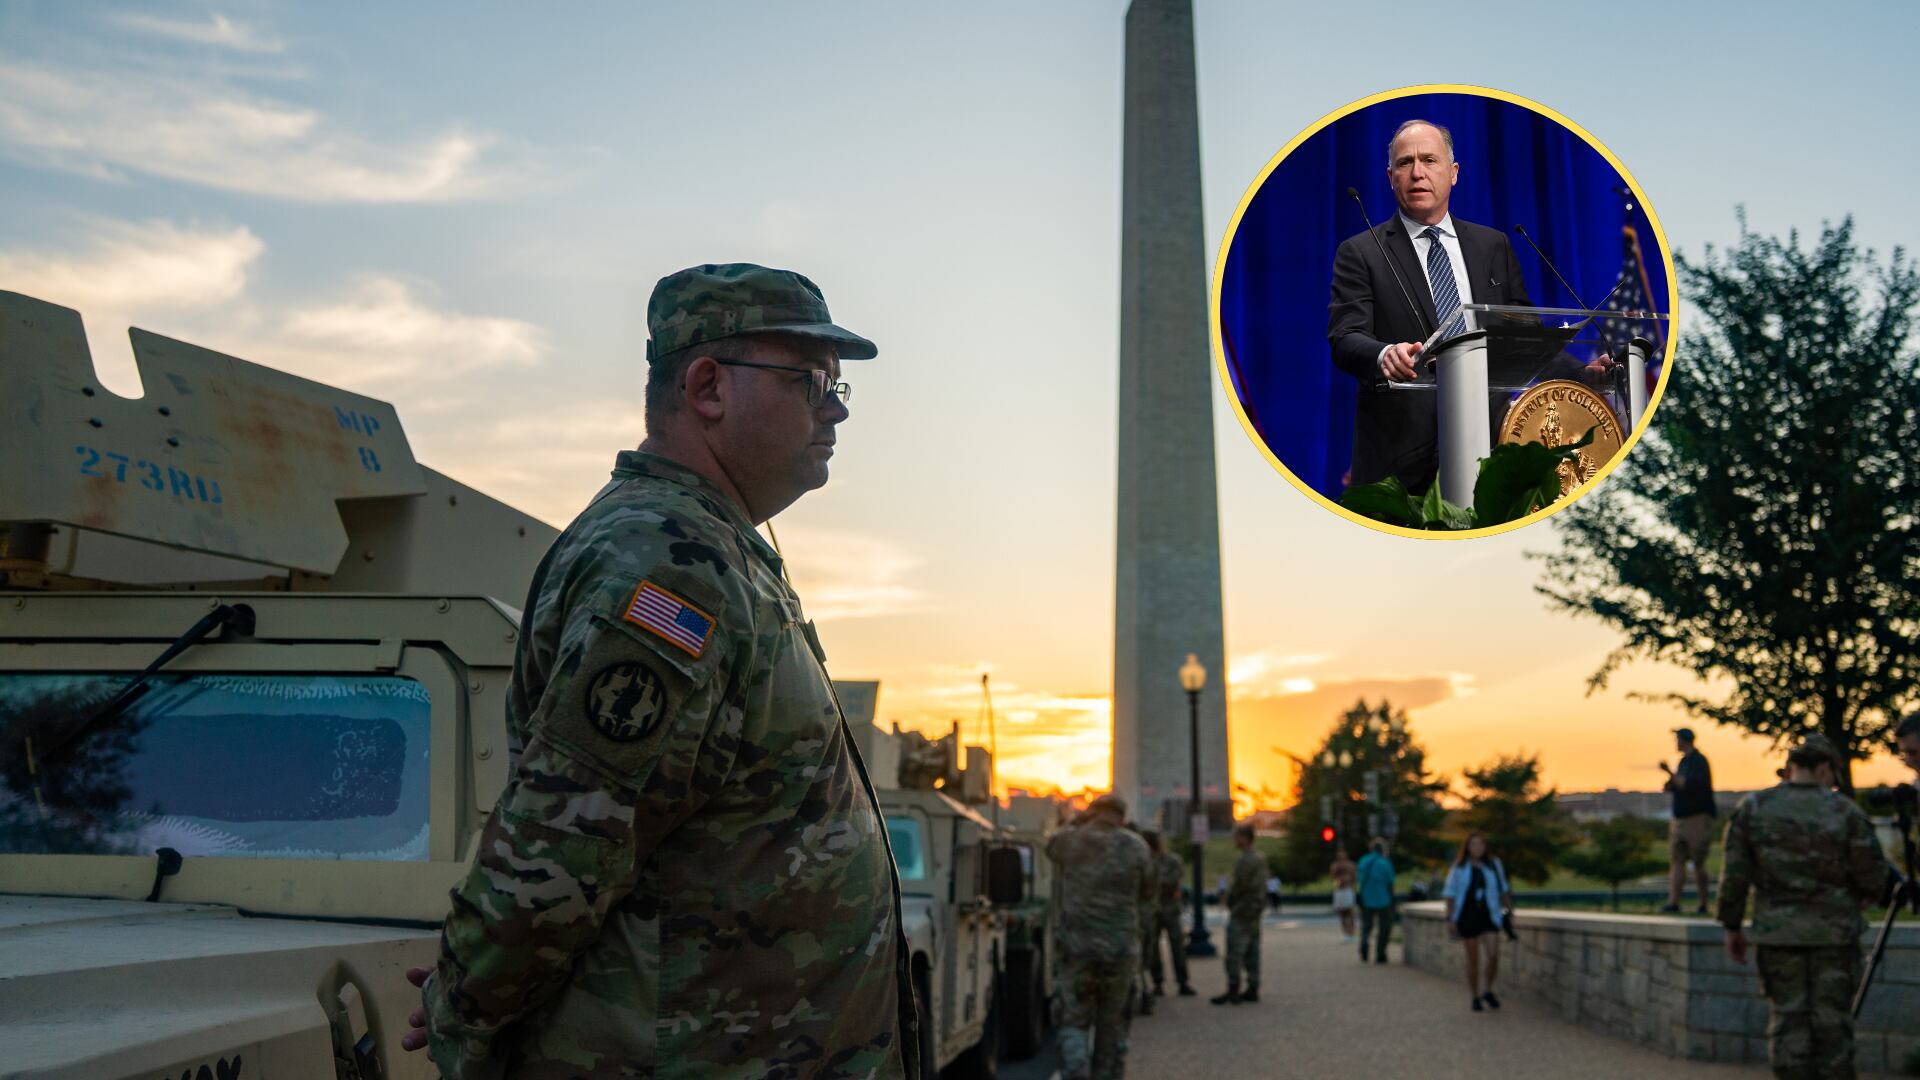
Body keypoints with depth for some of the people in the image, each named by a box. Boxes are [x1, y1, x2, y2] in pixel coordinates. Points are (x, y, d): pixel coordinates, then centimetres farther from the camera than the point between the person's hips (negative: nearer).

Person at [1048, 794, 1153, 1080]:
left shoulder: (1070, 840, -3)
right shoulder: (1136, 847, -3)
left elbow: (1051, 846, 21)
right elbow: (1147, 894, 9)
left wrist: (1077, 824, 19)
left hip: (1077, 946, -1)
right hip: (1121, 948, 1)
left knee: (1074, 1021, 5)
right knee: (1111, 1022, 15)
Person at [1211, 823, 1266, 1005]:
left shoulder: (1244, 860, -19)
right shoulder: (1260, 859, 11)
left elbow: (1238, 886, -20)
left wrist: (1228, 900, -2)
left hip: (1241, 910, -9)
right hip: (1256, 910, 9)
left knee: (1234, 952, -6)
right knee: (1252, 951, 12)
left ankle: (1233, 991, -7)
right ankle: (1253, 989, 16)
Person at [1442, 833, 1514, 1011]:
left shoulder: (1494, 864, 5)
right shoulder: (1459, 868, 0)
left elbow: (1503, 889, 18)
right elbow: (1450, 894, 0)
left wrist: (1509, 908, 16)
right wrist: (1450, 919, -5)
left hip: (1489, 916, 1)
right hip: (1467, 917, -1)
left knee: (1493, 955, -11)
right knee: (1473, 959, 4)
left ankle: (1487, 991, 11)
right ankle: (1475, 997, 18)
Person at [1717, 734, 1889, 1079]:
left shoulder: (1752, 809, -2)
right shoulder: (1846, 811, -6)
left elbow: (1733, 874, -3)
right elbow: (1873, 876, -5)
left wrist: (1732, 926, 7)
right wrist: (1861, 897, 17)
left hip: (1778, 932, 1)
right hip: (1835, 933, -1)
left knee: (1788, 1019, 7)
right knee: (1832, 1020, 7)